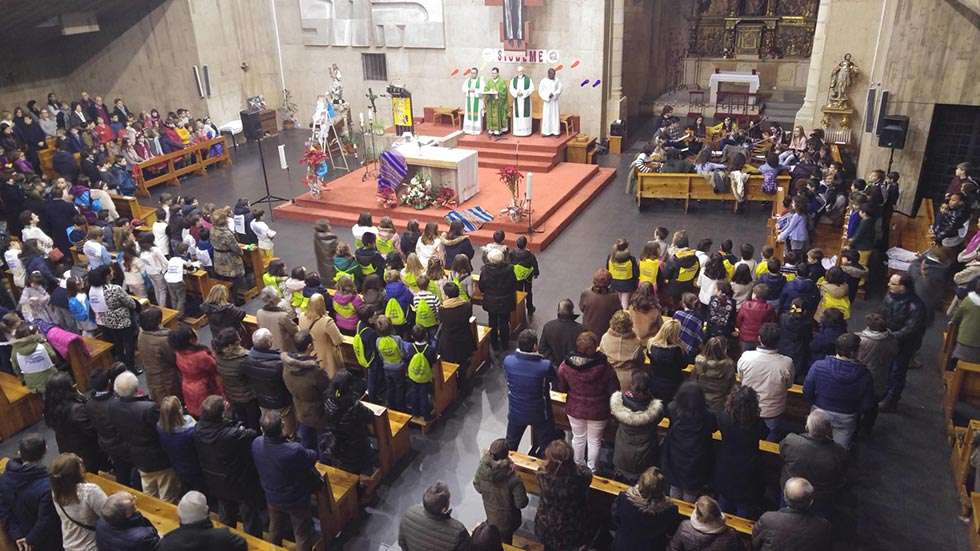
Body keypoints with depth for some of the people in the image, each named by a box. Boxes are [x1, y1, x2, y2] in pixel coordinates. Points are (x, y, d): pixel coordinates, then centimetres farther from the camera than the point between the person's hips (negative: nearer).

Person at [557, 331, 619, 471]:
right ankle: (592, 470, 38)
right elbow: (614, 390, -17)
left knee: (578, 438, 25)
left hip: (575, 409, 2)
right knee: (594, 440, 21)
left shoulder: (566, 365, -20)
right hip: (597, 412, -2)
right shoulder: (604, 367, -28)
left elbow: (561, 387, -5)